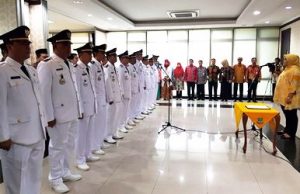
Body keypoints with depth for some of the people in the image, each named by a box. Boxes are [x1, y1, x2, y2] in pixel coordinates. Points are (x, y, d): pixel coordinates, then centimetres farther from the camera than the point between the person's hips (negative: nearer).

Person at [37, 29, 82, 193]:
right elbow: (44, 92, -16)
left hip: (72, 114, 7)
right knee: (58, 146, 7)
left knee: (69, 145, 18)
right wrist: (49, 116, -17)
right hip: (59, 115, -7)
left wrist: (79, 109, 13)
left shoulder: (70, 65, 13)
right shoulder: (46, 65, -12)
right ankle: (55, 179, 24)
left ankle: (65, 171, 36)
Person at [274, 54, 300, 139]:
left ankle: (291, 133, 5)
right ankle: (287, 130, 24)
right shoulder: (287, 69, 18)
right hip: (284, 97, 10)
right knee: (287, 115, 15)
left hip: (289, 97, -10)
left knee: (291, 115, -1)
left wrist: (290, 96, -25)